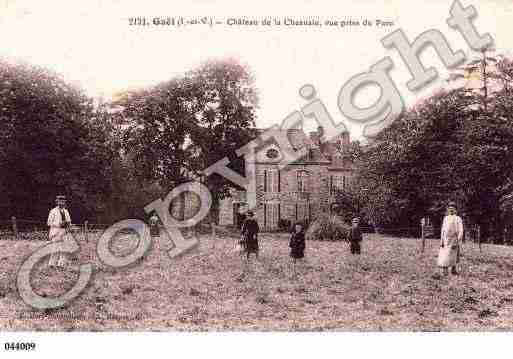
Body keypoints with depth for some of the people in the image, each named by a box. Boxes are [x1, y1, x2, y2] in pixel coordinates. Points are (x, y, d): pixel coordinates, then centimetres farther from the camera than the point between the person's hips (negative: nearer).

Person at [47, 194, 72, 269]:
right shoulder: (53, 211, -4)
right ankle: (52, 263, 0)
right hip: (55, 231, -6)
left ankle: (61, 264, 8)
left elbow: (69, 222, 17)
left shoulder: (66, 212, 13)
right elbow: (49, 223, -6)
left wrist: (67, 223, -7)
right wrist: (59, 224, -17)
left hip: (63, 231, 6)